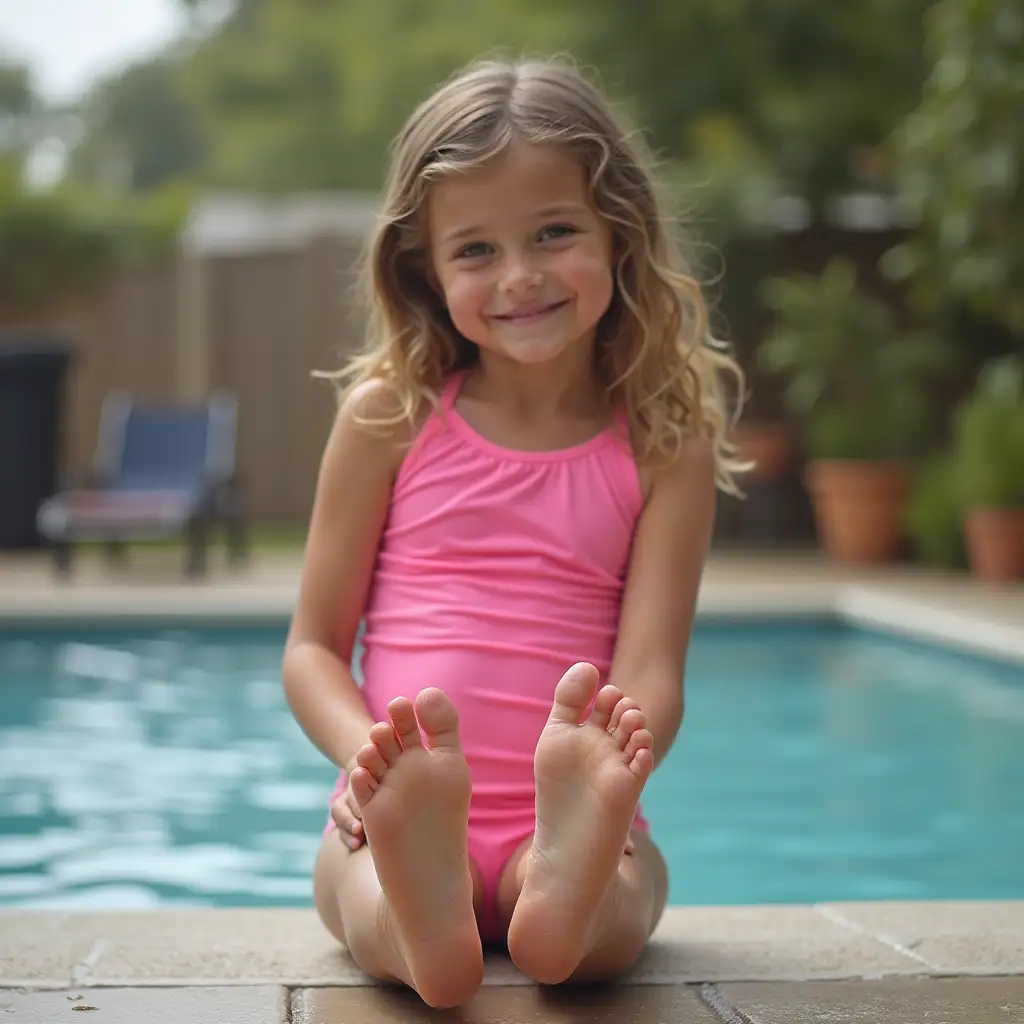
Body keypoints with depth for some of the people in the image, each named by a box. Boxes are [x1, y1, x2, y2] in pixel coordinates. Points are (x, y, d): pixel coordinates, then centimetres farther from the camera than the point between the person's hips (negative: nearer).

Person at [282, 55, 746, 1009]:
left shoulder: (665, 446, 6)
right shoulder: (391, 417, 8)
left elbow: (652, 675, -2)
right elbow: (313, 646, 8)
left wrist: (612, 763, -27)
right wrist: (373, 758, -15)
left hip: (563, 819, 0)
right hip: (407, 813, 1)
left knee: (621, 900, -36)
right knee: (354, 865, -36)